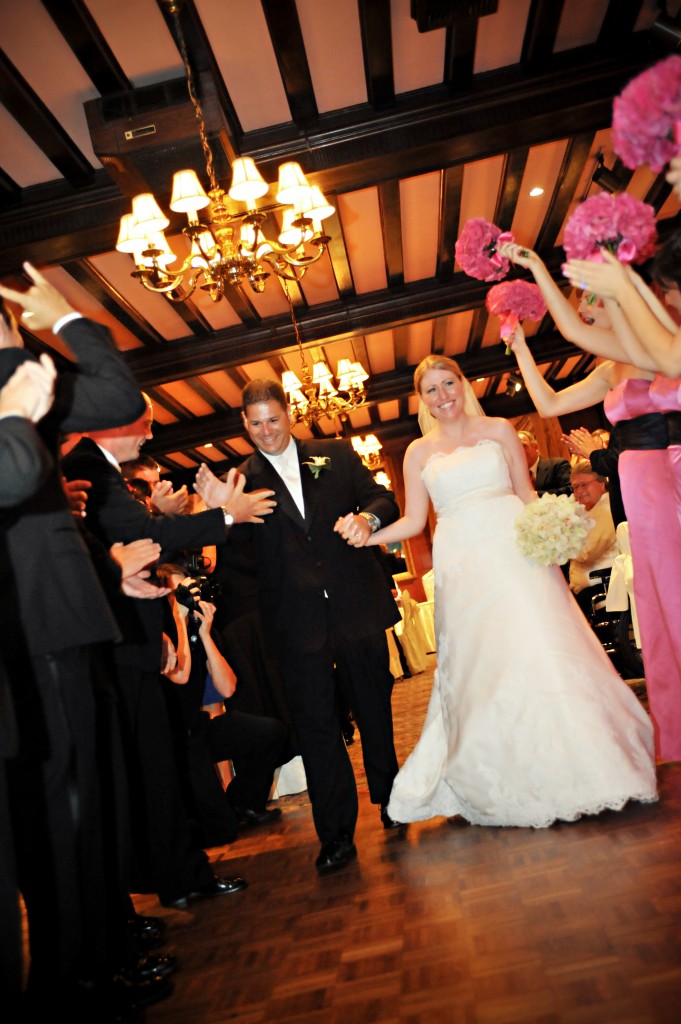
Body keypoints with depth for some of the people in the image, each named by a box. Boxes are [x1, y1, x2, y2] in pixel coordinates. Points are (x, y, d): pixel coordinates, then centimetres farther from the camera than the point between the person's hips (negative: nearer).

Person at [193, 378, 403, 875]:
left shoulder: (337, 454, 6)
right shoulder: (242, 479, 3)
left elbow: (384, 499, 1)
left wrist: (367, 518, -21)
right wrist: (222, 511, -24)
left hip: (357, 606, 2)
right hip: (299, 620, -1)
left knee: (375, 708, 18)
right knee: (316, 724, 2)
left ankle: (390, 798, 42)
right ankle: (336, 834, 19)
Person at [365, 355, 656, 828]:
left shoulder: (499, 429, 9)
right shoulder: (419, 453, 10)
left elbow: (527, 493, 8)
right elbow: (414, 521, 8)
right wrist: (365, 536, -7)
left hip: (514, 551, -1)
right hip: (464, 567, 1)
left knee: (540, 650, -8)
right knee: (483, 666, 1)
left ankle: (585, 767, 11)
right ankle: (521, 783, 18)